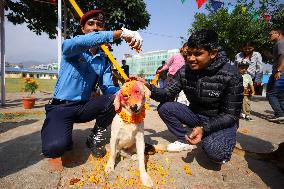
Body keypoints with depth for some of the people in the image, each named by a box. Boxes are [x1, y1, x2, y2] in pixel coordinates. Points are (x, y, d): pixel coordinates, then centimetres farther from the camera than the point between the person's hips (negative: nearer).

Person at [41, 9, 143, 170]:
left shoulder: (104, 60, 6)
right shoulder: (70, 48, -8)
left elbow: (108, 88, -7)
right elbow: (82, 42, -33)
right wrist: (120, 33, -41)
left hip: (84, 107, 5)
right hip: (61, 107, -4)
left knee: (114, 99, -23)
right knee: (55, 147, -31)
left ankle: (95, 139, 1)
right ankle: (59, 146, 9)